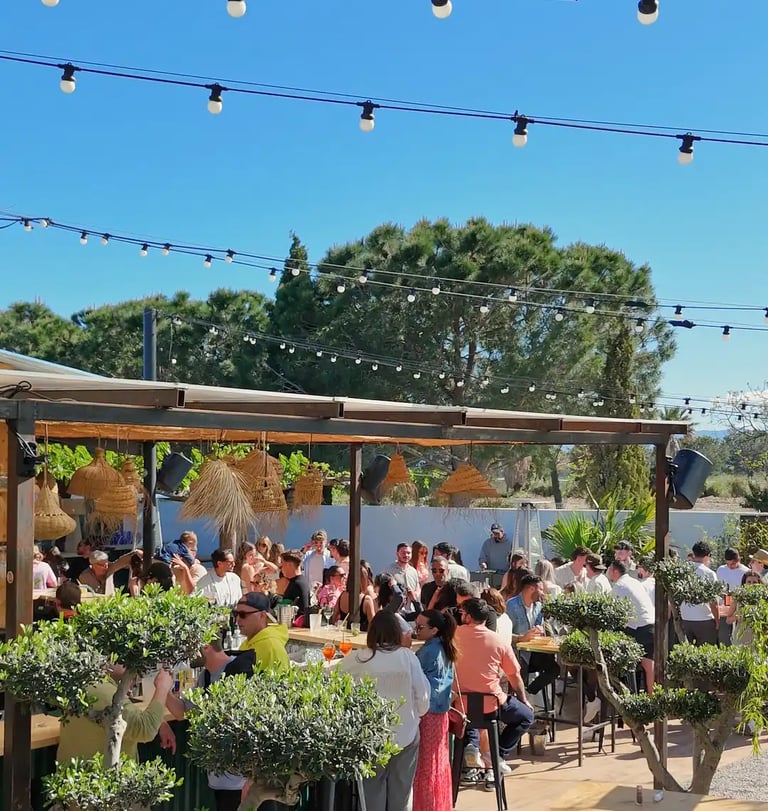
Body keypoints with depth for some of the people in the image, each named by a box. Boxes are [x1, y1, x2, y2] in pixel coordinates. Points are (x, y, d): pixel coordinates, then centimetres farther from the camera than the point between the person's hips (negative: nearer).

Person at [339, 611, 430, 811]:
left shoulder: (358, 659, -12)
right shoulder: (408, 656, -7)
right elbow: (423, 692, -1)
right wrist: (416, 715, 16)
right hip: (406, 734, 2)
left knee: (373, 791, 11)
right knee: (401, 792, 12)